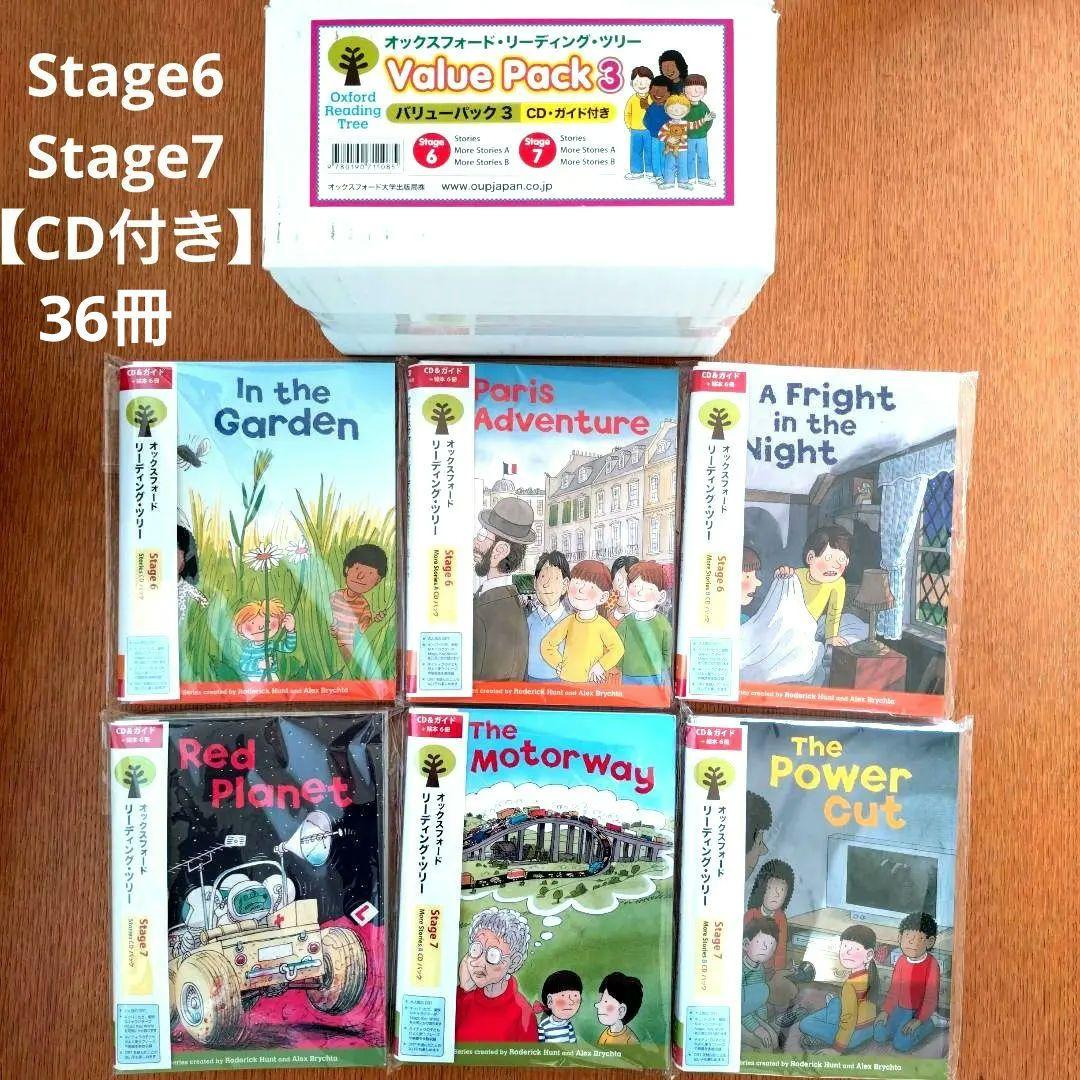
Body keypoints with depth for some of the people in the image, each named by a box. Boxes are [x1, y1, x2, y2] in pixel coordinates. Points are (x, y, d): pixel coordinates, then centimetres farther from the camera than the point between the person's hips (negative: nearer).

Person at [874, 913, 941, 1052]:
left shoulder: (931, 964, -19)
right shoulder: (901, 961, -3)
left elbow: (931, 995, -15)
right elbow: (894, 988, 5)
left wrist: (919, 1020, -17)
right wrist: (886, 1011, -2)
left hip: (919, 1011, -5)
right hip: (900, 1009, 5)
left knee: (901, 1044, -16)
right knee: (879, 1035, -8)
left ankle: (927, 1025, 6)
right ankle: (902, 1025, 16)